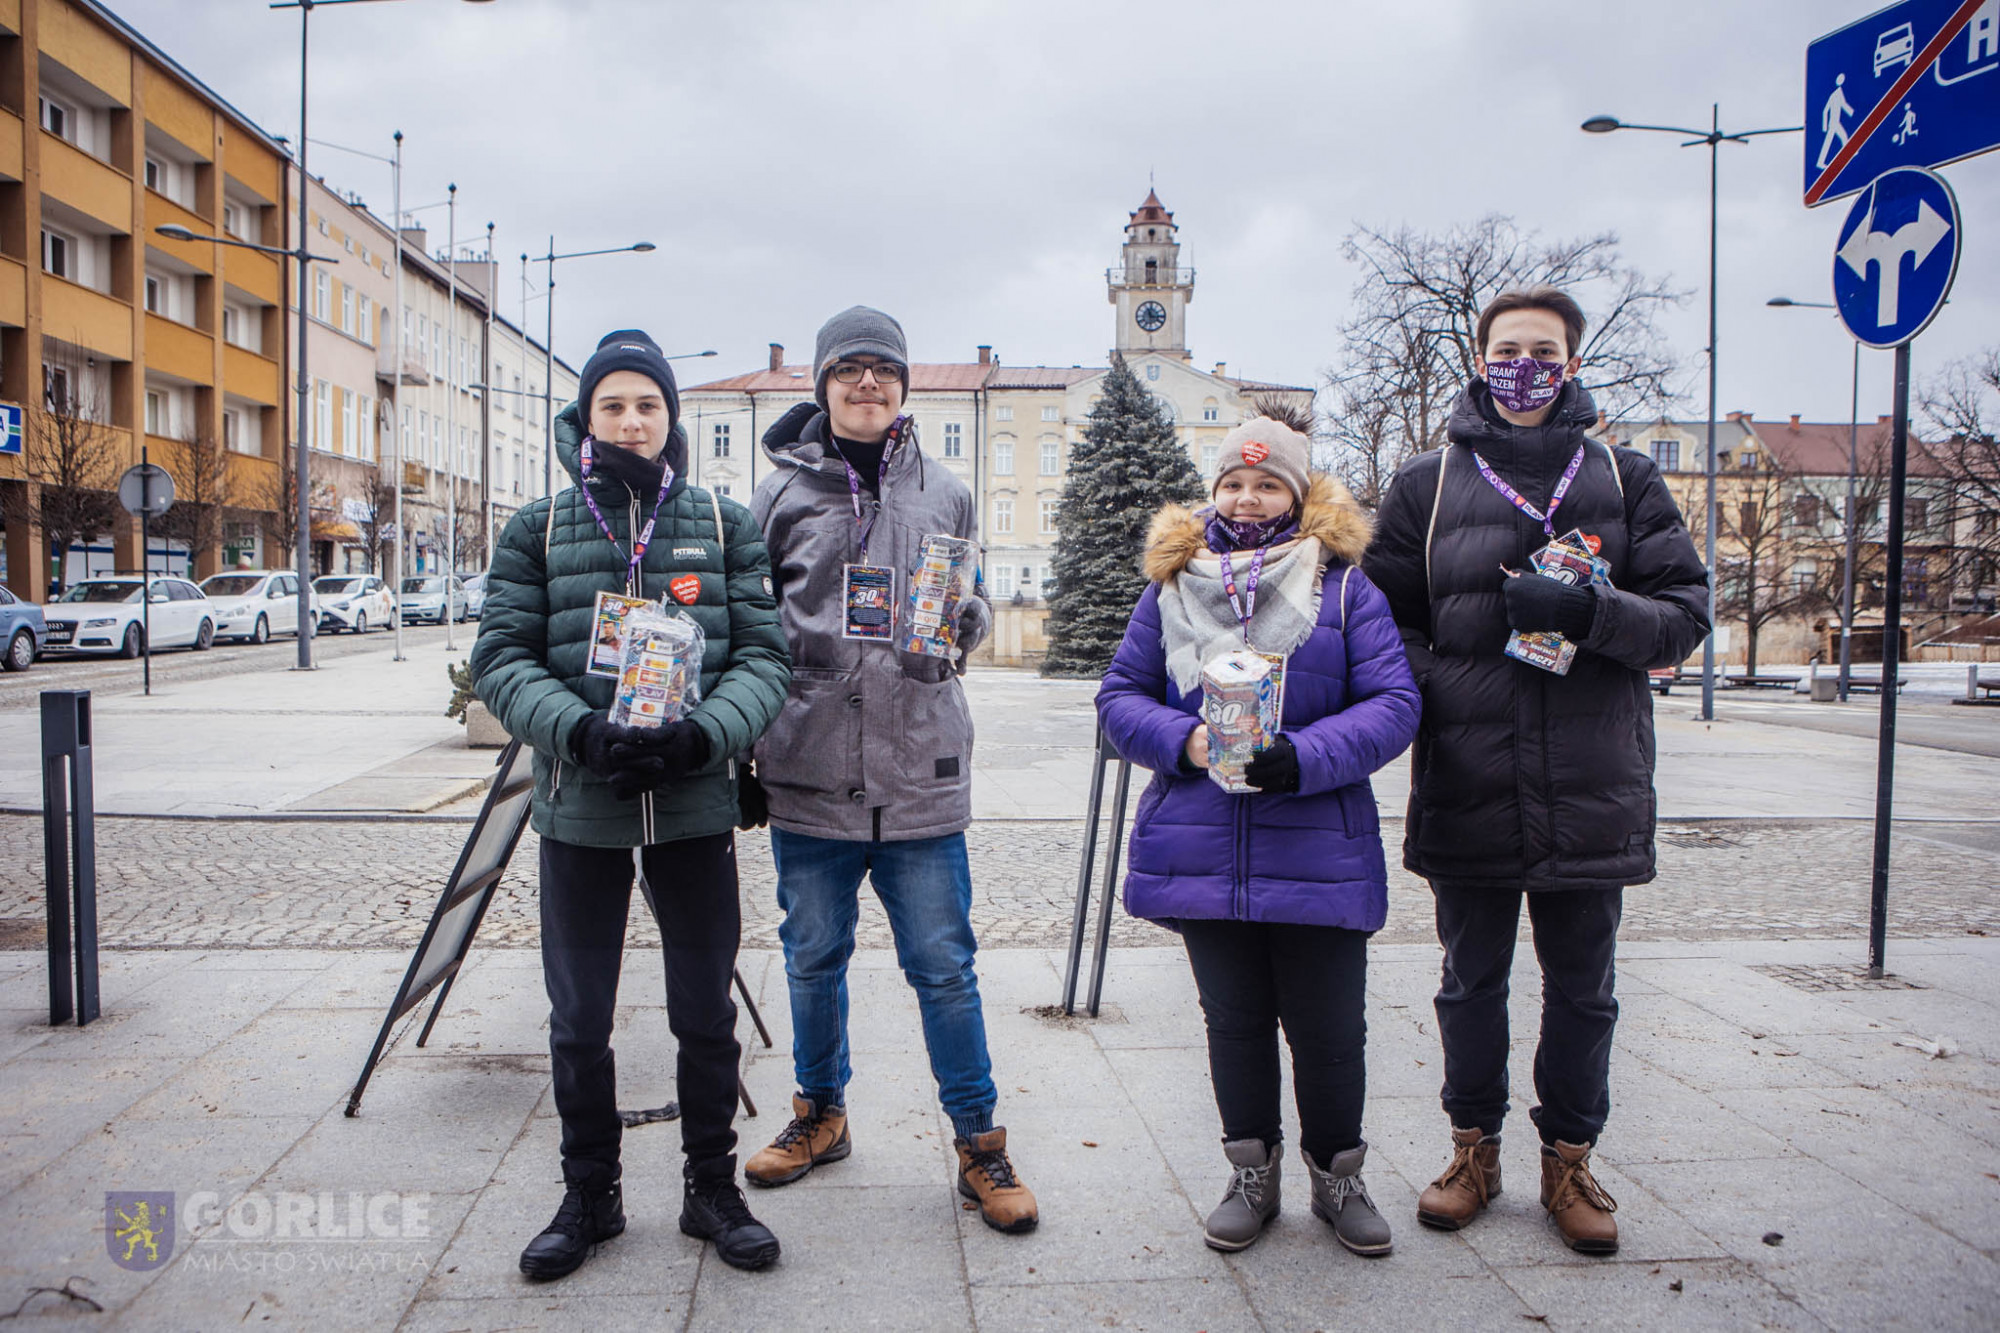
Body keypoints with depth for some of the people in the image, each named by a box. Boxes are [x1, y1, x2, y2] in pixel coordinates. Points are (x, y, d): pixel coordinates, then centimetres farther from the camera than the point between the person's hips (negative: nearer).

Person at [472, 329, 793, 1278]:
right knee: (578, 1019, 11)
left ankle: (712, 1189, 29)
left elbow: (764, 654, -1)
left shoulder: (724, 525, 5)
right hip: (579, 808, 0)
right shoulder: (538, 530, 5)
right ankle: (589, 1197, 31)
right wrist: (582, 731, -19)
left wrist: (702, 735, -19)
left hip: (697, 805, 0)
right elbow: (502, 658, -1)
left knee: (707, 1012, 9)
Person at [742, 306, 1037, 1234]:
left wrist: (962, 621, -8)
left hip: (922, 774, 0)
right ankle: (821, 1114, 36)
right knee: (814, 959, 15)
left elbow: (976, 617, 16)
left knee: (944, 967, 5)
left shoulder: (944, 495, 8)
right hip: (808, 773, 1)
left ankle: (979, 1143, 20)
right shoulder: (781, 493, 5)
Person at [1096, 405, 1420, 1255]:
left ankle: (1337, 1175, 32)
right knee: (1234, 1020, 14)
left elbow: (1394, 703, -6)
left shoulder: (1343, 585, 0)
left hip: (1317, 856, -2)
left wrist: (1303, 757, -21)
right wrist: (1183, 740, -13)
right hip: (1204, 855, 2)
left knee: (1329, 1028, 9)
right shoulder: (1171, 586, 7)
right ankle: (1252, 1175, 32)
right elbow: (1120, 696, 8)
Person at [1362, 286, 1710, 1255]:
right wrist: (1421, 701, -8)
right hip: (1469, 790, 0)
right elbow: (1387, 620, 7)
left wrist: (1588, 614, -18)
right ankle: (1474, 1147, 31)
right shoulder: (1426, 484, 6)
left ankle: (1569, 1157, 31)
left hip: (1592, 792, 1)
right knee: (1471, 982, 13)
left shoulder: (1624, 480, 7)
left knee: (1581, 989, 12)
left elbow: (1685, 610, 0)